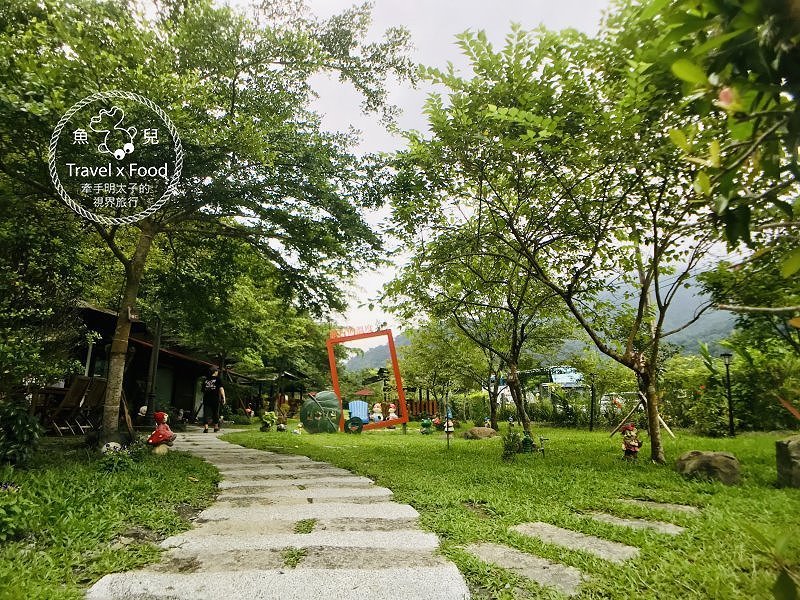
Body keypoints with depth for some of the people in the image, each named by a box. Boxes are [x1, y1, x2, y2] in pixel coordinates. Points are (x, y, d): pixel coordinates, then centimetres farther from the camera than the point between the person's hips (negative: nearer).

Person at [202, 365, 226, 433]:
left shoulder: (206, 379, 12)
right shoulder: (218, 378, 0)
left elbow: (203, 390, 15)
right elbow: (221, 388, -8)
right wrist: (223, 397, -7)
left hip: (206, 399, 3)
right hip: (215, 399, -2)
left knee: (207, 413, 1)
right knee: (215, 413, 10)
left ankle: (206, 427, -11)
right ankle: (216, 427, 19)